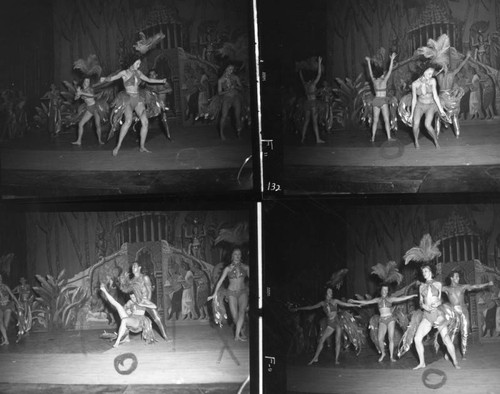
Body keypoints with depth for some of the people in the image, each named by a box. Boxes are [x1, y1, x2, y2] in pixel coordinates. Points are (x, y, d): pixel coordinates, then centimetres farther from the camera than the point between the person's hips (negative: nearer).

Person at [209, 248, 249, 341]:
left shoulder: (245, 267, 4)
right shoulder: (228, 268, 2)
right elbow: (220, 281, 3)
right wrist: (215, 293, 0)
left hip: (243, 292, 0)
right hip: (232, 292, 0)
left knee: (242, 312, -22)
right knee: (235, 316, -3)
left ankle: (237, 335, -24)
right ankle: (241, 332, 19)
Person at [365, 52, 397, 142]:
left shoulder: (374, 80, 2)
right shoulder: (384, 80, -8)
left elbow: (370, 72, 16)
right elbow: (390, 70, -7)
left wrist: (369, 62, 26)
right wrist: (392, 60, -3)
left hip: (376, 101, 4)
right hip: (383, 101, -4)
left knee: (375, 120, 9)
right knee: (386, 120, -2)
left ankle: (373, 138, 5)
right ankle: (389, 137, -6)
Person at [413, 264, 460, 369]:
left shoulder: (438, 284, 6)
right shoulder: (421, 286, 12)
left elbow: (439, 300, 11)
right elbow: (421, 302, 13)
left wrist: (437, 304, -13)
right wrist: (424, 306, -10)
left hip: (438, 314, -3)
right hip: (427, 315, 3)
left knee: (446, 339, -10)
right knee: (417, 338, -9)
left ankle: (455, 362, 5)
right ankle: (422, 363, 3)